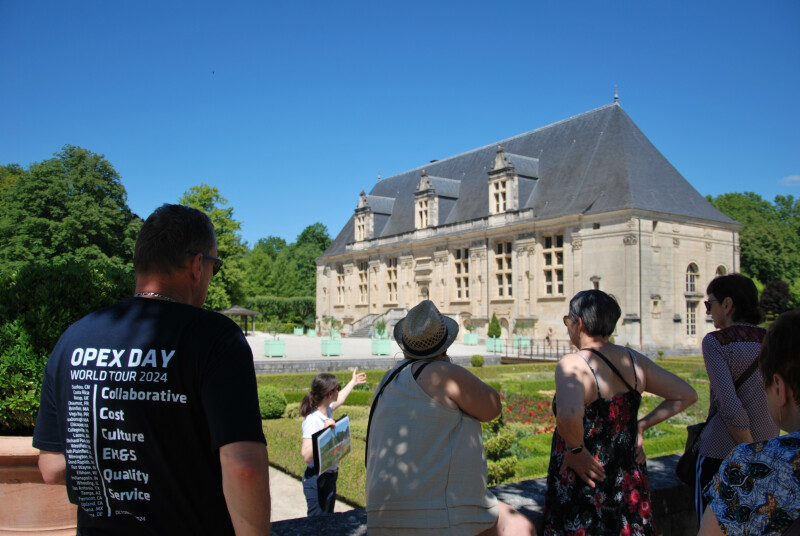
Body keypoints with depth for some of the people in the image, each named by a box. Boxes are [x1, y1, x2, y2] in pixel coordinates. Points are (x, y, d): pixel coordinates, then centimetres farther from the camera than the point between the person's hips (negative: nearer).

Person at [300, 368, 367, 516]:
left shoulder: (326, 411, 3)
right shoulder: (312, 420, -23)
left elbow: (339, 400, 27)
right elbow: (306, 456, -31)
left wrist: (353, 382, 41)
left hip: (330, 477, 9)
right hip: (317, 480, -9)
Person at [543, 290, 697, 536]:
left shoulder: (572, 365, -21)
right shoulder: (635, 360, 0)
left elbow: (569, 416, -40)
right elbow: (687, 395, 10)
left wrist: (576, 450, -22)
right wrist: (641, 425, 8)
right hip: (630, 488, 6)